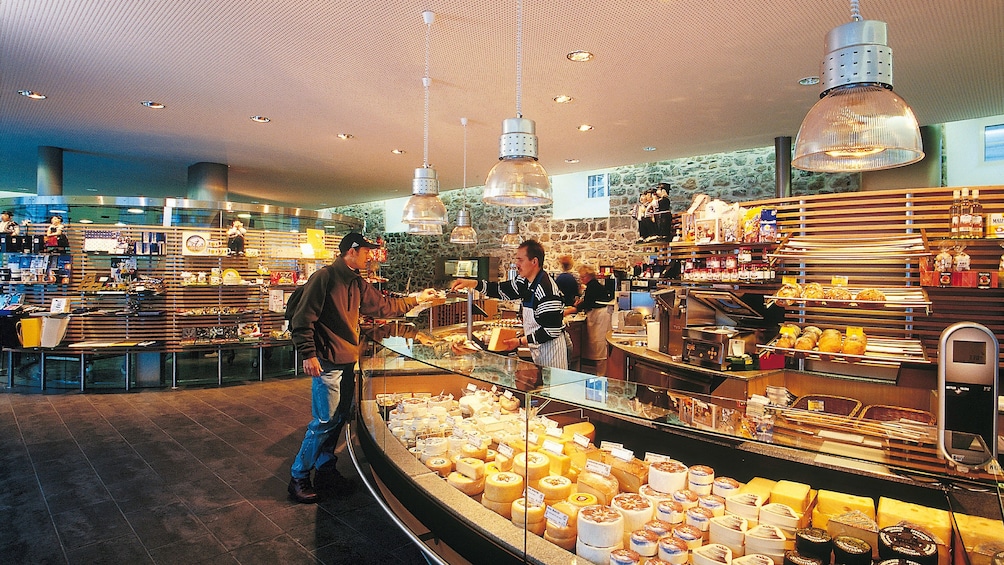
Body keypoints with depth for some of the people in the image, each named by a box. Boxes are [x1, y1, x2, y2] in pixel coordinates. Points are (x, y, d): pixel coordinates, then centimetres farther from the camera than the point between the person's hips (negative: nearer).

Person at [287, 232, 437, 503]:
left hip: (348, 362, 8)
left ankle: (325, 469, 28)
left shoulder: (358, 284, 14)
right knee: (325, 421, -5)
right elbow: (302, 318, -14)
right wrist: (308, 354, -18)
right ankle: (298, 476, 13)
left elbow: (384, 305, 24)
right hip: (328, 363, -8)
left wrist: (417, 299, 25)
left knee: (340, 418, 13)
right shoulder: (324, 277, -11)